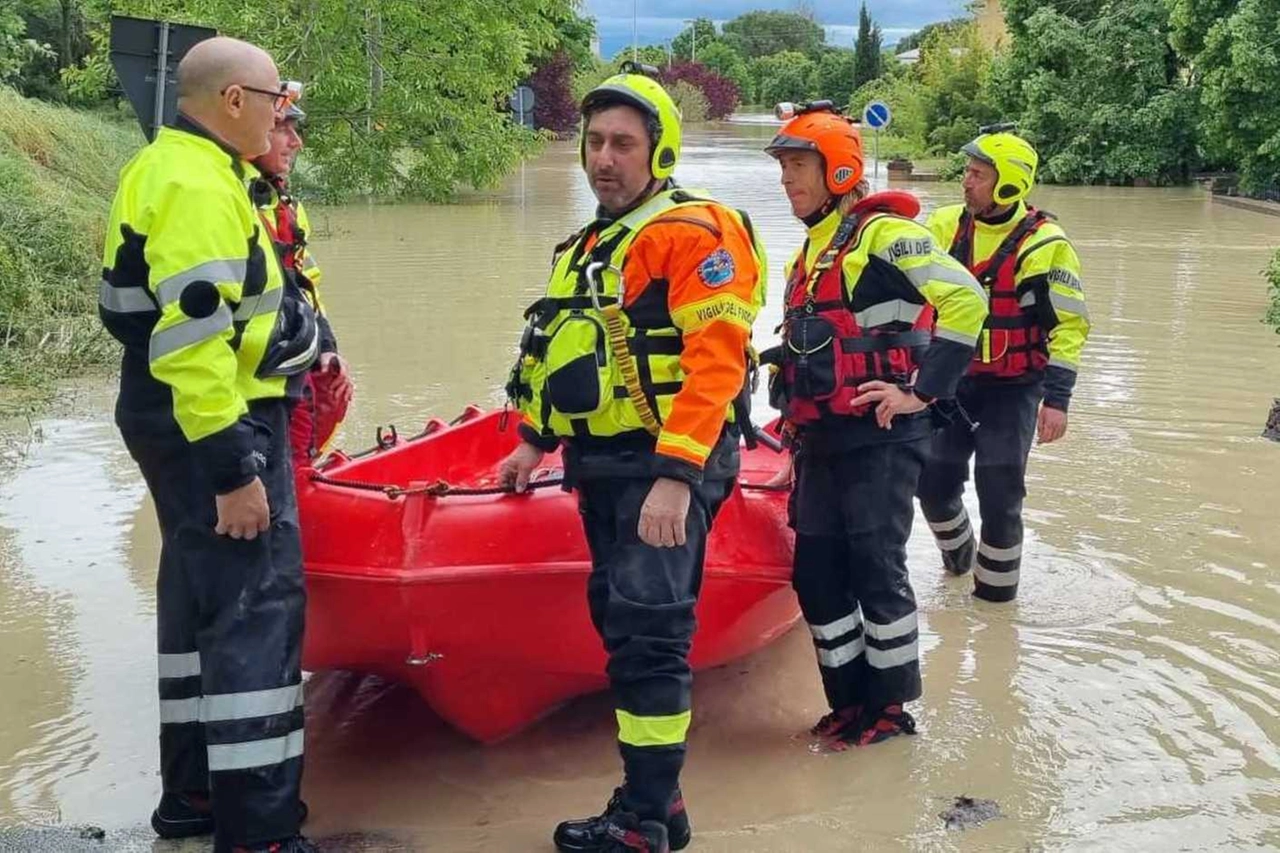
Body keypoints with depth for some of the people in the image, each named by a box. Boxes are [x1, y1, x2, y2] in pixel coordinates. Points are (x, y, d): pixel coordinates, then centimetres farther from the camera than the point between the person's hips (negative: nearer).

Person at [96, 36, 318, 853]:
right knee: (258, 608, -8)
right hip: (217, 423, -11)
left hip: (179, 420, 11)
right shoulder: (199, 187, -19)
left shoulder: (164, 169, 14)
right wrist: (234, 468, -26)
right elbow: (191, 339, -27)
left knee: (202, 596, 17)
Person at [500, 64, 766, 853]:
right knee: (620, 621, 11)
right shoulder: (591, 245, 18)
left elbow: (714, 361, -21)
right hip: (605, 467, 9)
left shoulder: (694, 232, -11)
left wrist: (675, 478, -27)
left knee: (647, 634, -11)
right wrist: (537, 441, 25)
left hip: (668, 466, -9)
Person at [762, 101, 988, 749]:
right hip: (820, 441, 9)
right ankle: (849, 702, 21)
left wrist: (922, 391, -20)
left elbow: (965, 302, -20)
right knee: (817, 574, 9)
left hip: (878, 440, -9)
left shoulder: (881, 234, -10)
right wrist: (797, 418, 22)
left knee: (874, 570, -2)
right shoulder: (810, 252, 18)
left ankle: (890, 707, 13)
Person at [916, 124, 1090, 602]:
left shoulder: (1044, 244, -13)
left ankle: (996, 590, 13)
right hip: (952, 380, 4)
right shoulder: (946, 226, 0)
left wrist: (1056, 399, -15)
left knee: (998, 495, -7)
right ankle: (958, 553, 36)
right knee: (934, 482, 7)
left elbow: (1069, 325, -11)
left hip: (1013, 388, -4)